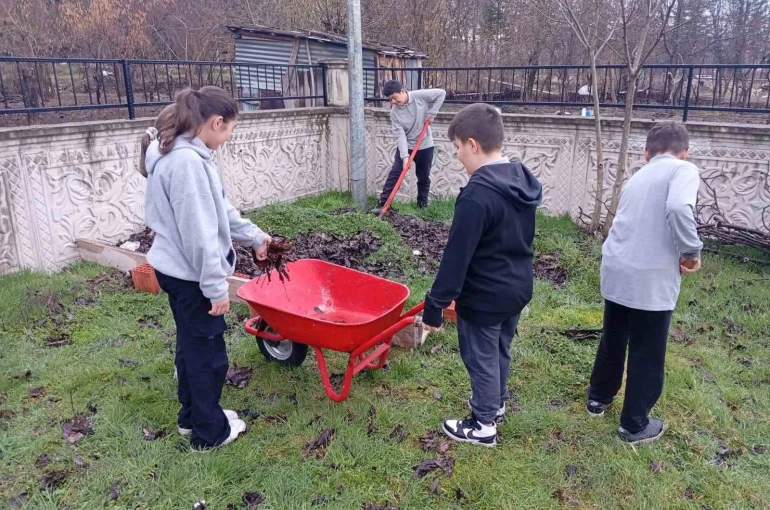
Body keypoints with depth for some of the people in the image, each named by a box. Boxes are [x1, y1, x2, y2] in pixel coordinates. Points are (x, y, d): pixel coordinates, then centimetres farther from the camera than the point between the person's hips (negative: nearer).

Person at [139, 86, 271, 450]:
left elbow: (219, 210, 15)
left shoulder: (185, 154, 7)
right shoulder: (188, 161, -26)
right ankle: (209, 431, 23)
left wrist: (255, 237, 20)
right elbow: (199, 234, -26)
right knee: (207, 352, 6)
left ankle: (192, 416, 39)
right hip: (190, 275, -10)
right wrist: (217, 288, -20)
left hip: (178, 270, 10)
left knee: (192, 345, 22)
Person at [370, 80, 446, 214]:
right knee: (394, 174, -6)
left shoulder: (420, 96, -15)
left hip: (425, 146, 0)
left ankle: (423, 204, 24)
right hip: (405, 146, 1)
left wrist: (432, 113, -13)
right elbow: (400, 135, -18)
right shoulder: (394, 112, -12)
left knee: (424, 177, 9)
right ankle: (382, 203, -3)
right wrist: (405, 156, -28)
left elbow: (441, 93, -7)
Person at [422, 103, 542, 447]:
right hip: (518, 288, 9)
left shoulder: (477, 195, -26)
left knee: (482, 359, 10)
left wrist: (435, 305, -18)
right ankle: (496, 403, 46)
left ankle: (483, 425, 27)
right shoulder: (522, 181, 2)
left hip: (485, 297, -9)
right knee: (501, 351, 25)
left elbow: (457, 257, -26)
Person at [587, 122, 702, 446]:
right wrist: (692, 251, -12)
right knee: (647, 354, 11)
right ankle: (634, 425, 26)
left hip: (615, 271, 6)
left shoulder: (637, 177, 17)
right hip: (652, 278, -6)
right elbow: (678, 208, -25)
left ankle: (598, 397, 44)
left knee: (613, 339, 26)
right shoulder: (683, 170, -5)